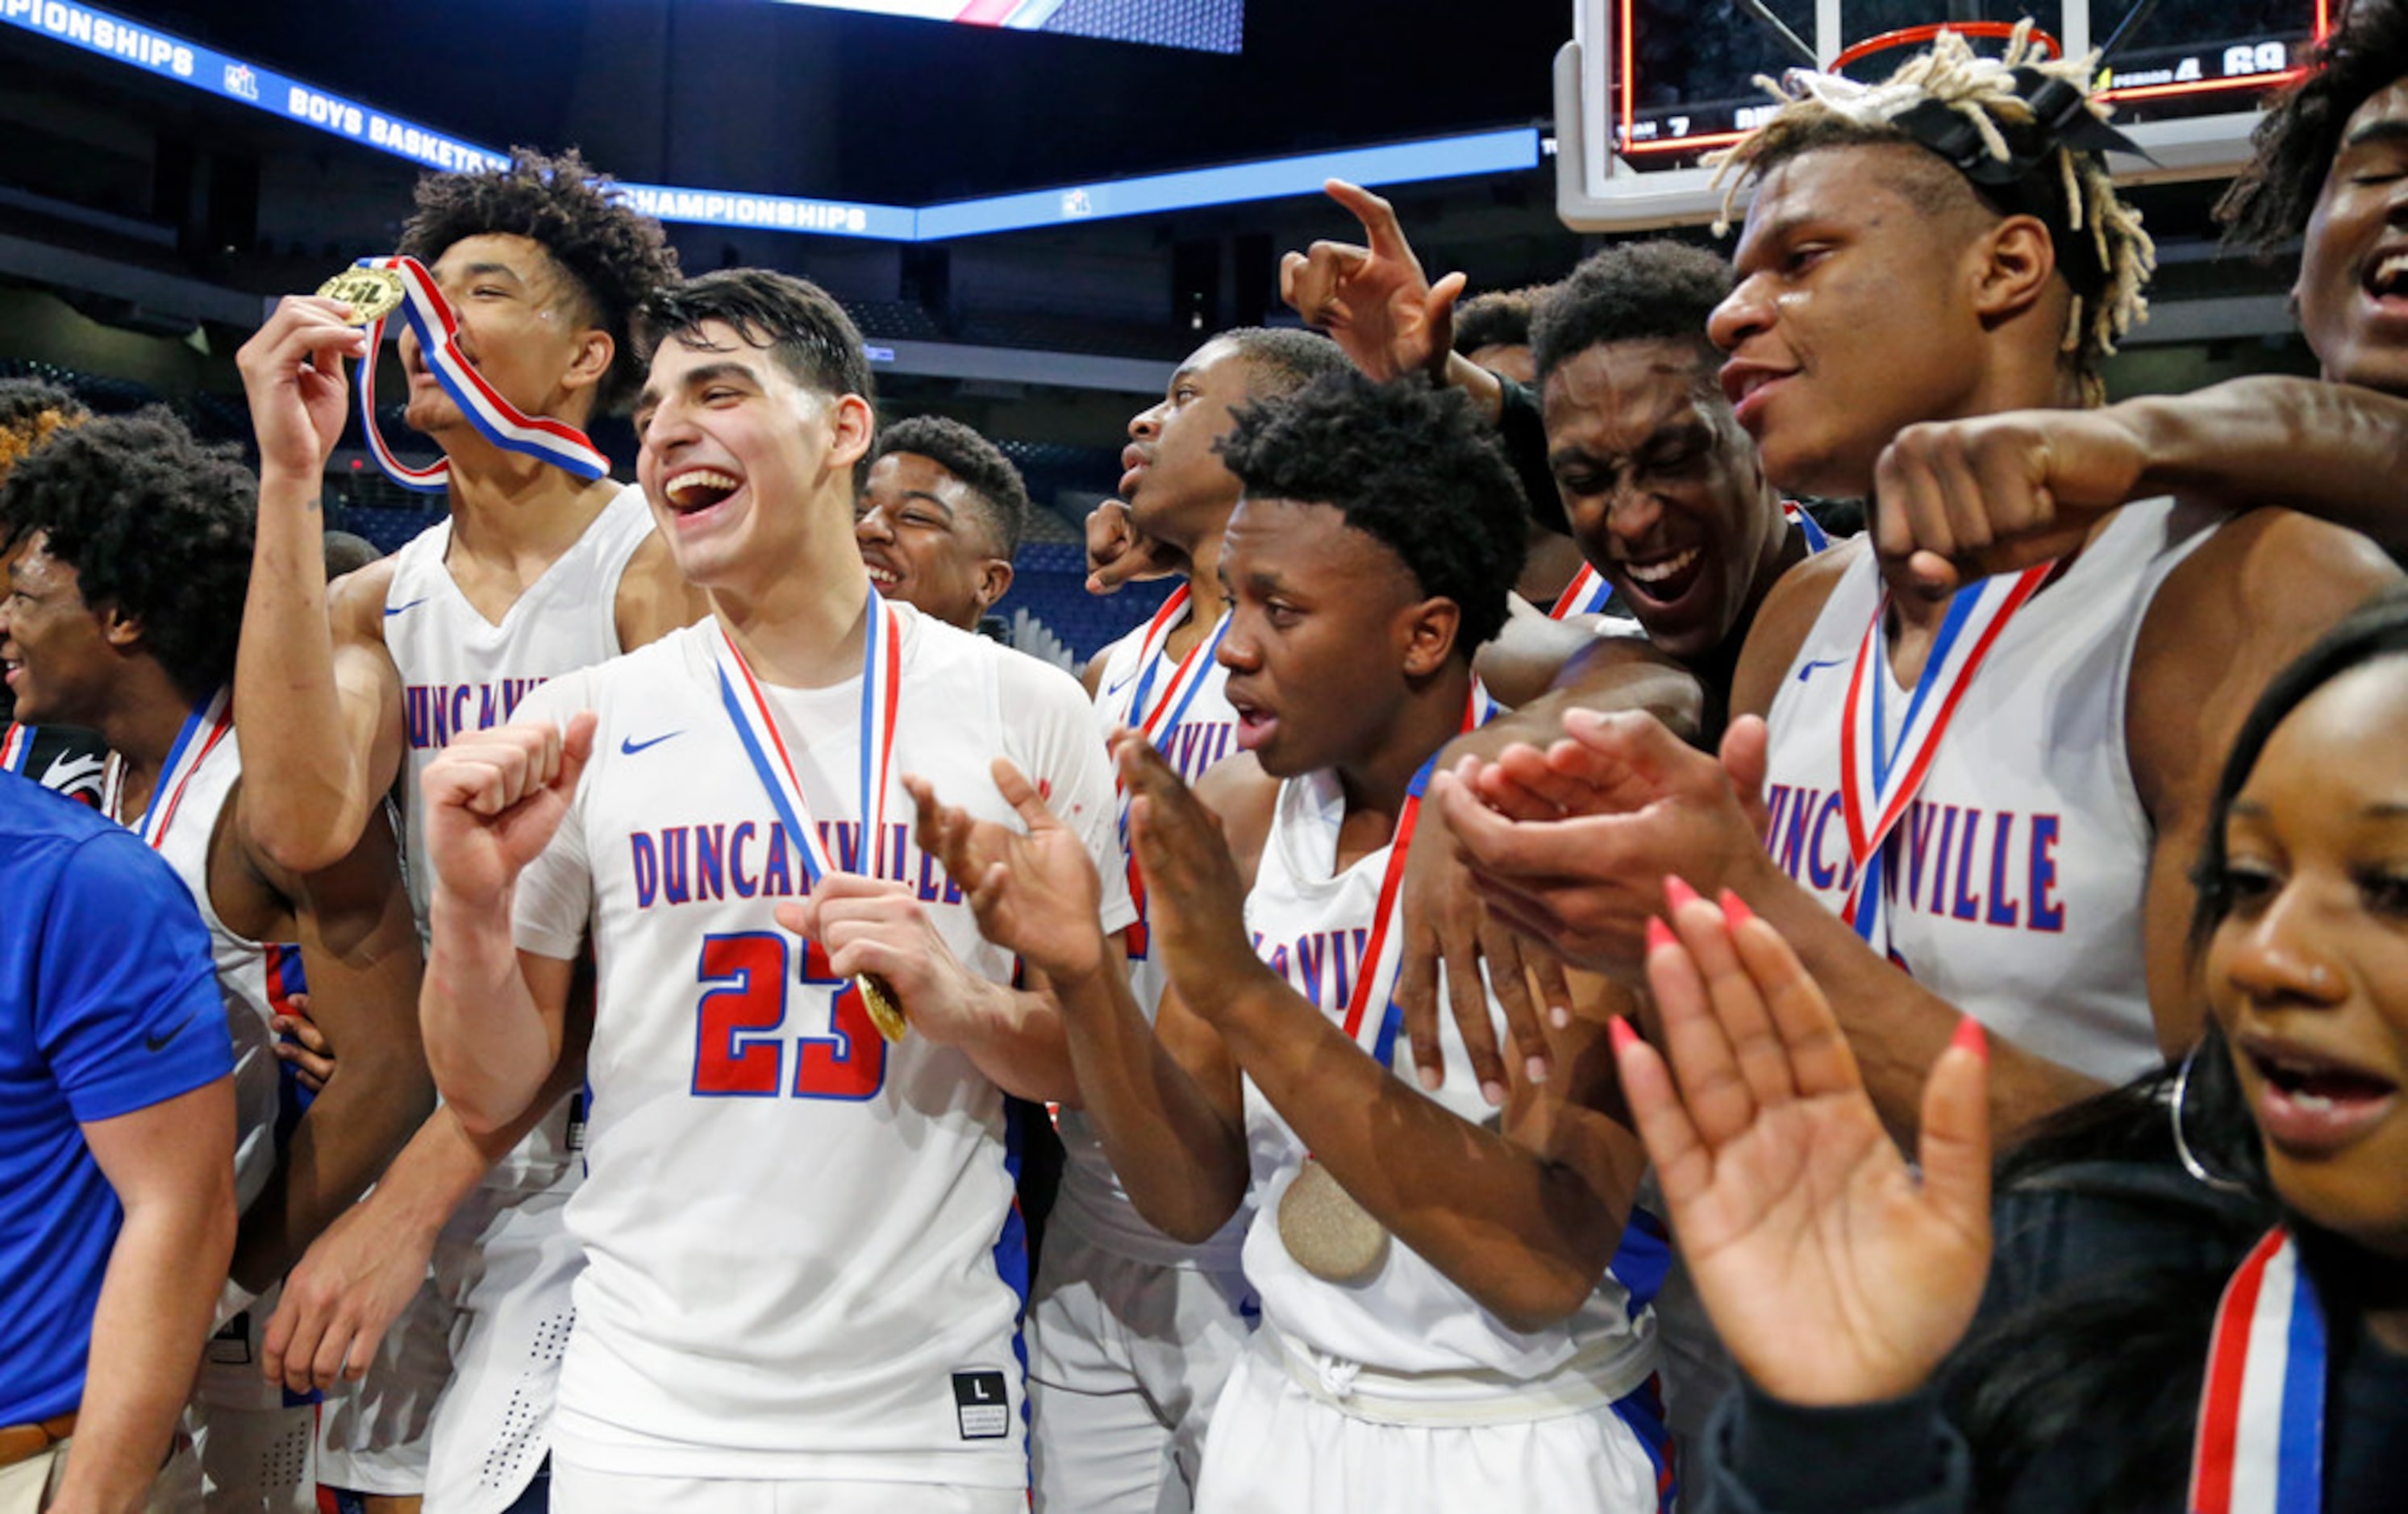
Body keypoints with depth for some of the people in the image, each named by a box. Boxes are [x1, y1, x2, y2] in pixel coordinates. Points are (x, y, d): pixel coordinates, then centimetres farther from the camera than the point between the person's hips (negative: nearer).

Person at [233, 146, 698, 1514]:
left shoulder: (659, 563, -9)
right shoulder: (376, 603, 8)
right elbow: (306, 826, -13)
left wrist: (414, 1194, -17)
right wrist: (290, 482, -9)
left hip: (595, 1134, -5)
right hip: (423, 1128, 5)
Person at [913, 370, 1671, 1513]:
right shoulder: (1230, 815, -4)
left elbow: (1550, 1267, -27)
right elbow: (1194, 1196, -2)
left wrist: (1244, 991, -33)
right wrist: (1082, 973, -19)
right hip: (1279, 1412, 5)